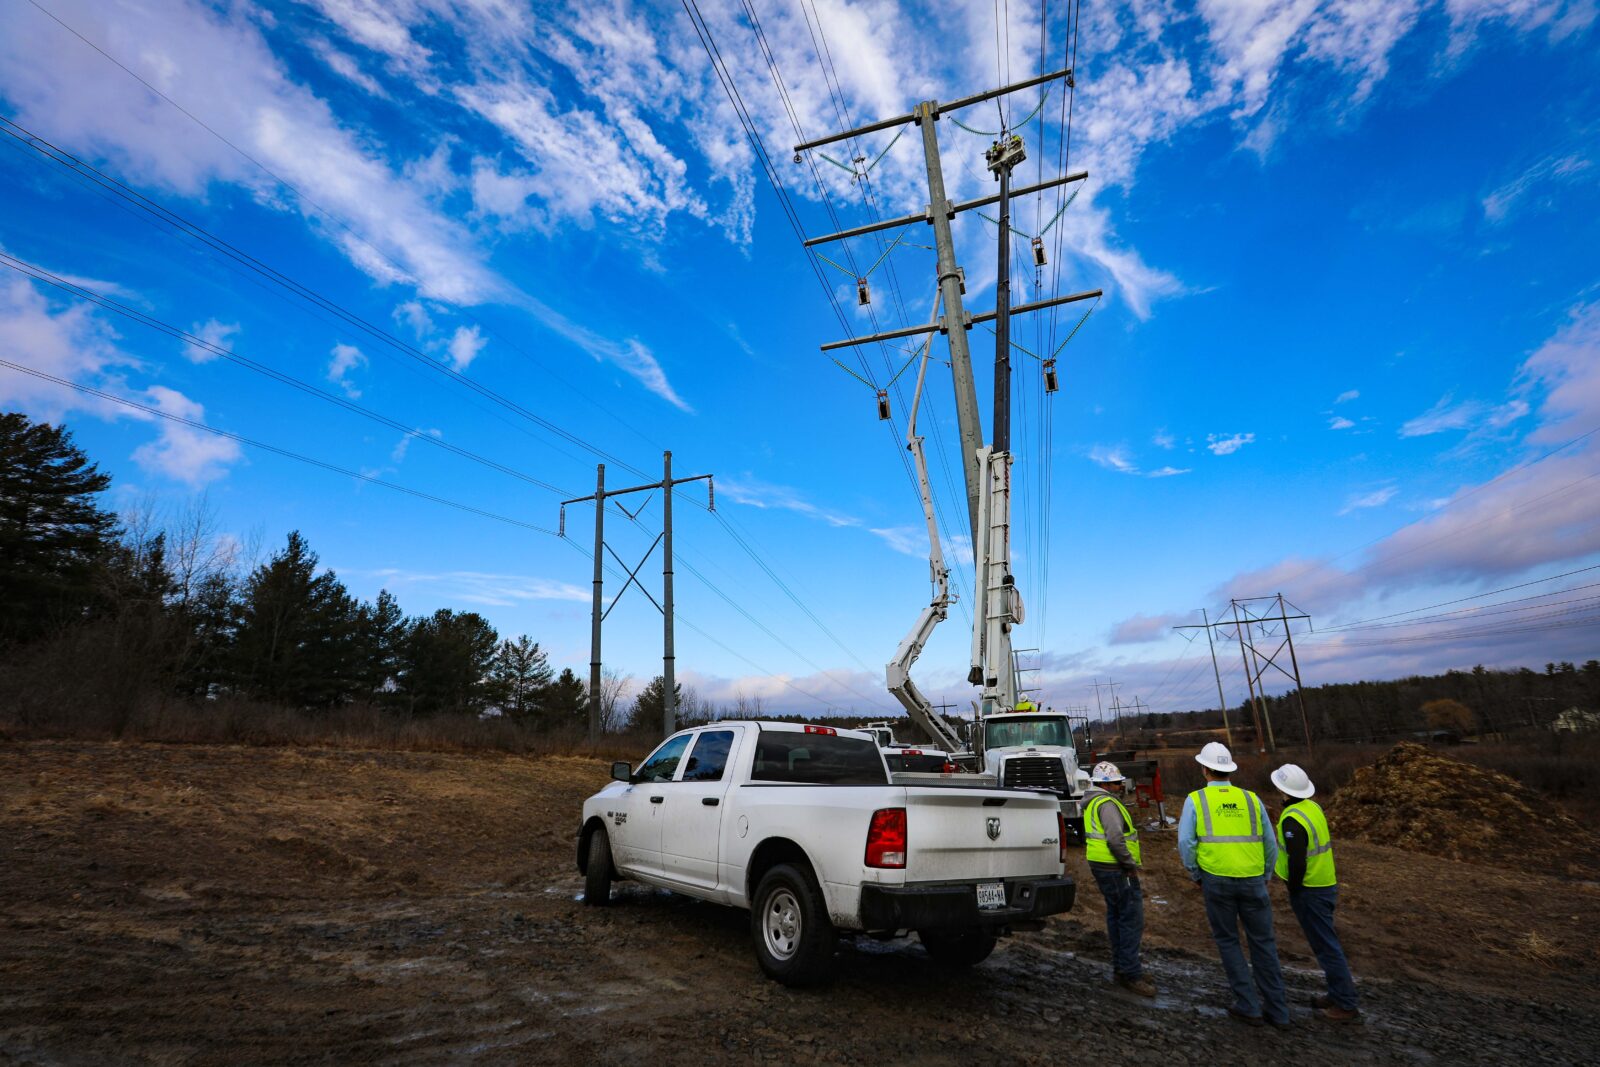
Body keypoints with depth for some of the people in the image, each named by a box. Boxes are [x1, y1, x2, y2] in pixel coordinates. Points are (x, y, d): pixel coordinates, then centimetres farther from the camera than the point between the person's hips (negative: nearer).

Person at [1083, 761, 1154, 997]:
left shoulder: (1093, 803, 17)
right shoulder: (1107, 804, -17)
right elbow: (1115, 839, -25)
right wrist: (1131, 865, -16)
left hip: (1103, 867, 11)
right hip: (1115, 870, -11)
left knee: (1116, 916, 16)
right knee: (1132, 919, -6)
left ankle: (1121, 968, 25)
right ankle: (1130, 974, -2)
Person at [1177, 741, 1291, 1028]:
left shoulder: (1195, 800, -1)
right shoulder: (1251, 799, 6)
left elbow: (1185, 842, -7)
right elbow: (1270, 844, 9)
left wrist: (1195, 875, 7)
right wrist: (1265, 877, 21)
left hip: (1217, 879, -2)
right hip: (1253, 879, 3)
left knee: (1228, 941, 12)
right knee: (1263, 942, 13)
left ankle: (1248, 1005, 14)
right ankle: (1277, 1009, 18)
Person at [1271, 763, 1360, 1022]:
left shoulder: (1292, 819, -25)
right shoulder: (1313, 807, 5)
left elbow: (1297, 862, -26)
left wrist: (1293, 890, -9)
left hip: (1309, 891, -9)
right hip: (1326, 884, 9)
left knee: (1326, 945, 1)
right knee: (1327, 940, 19)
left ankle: (1346, 1004, 9)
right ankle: (1340, 993, 30)